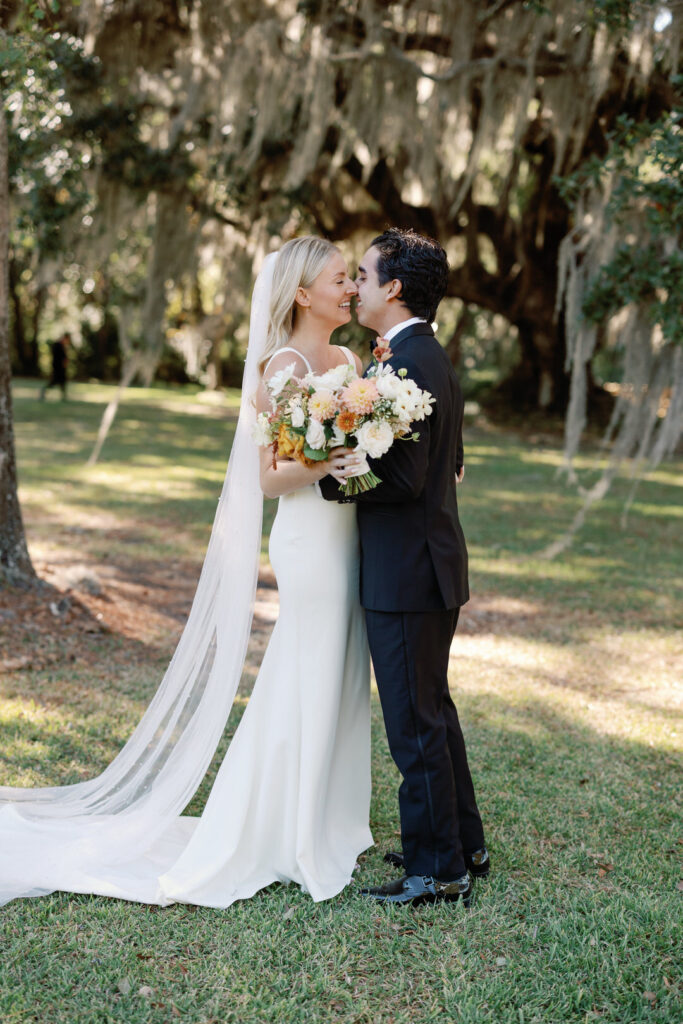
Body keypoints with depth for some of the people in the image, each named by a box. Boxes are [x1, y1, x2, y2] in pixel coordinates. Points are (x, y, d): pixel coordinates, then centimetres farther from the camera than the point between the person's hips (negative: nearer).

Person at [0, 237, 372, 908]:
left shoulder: (349, 361, 12)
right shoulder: (284, 366, -13)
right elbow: (270, 478, -14)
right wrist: (327, 466, -30)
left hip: (347, 540, 8)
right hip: (310, 544, -8)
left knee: (339, 685, 15)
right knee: (308, 689, 0)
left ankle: (327, 823, 29)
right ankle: (286, 839, 15)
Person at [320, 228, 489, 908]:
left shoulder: (406, 364, -19)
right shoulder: (433, 357, 14)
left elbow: (404, 479, -24)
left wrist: (327, 476, -13)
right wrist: (355, 457, 16)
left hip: (407, 572, -11)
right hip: (430, 568, 11)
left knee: (415, 724, -1)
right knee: (433, 711, 20)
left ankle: (437, 871, 10)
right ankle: (462, 845, 32)